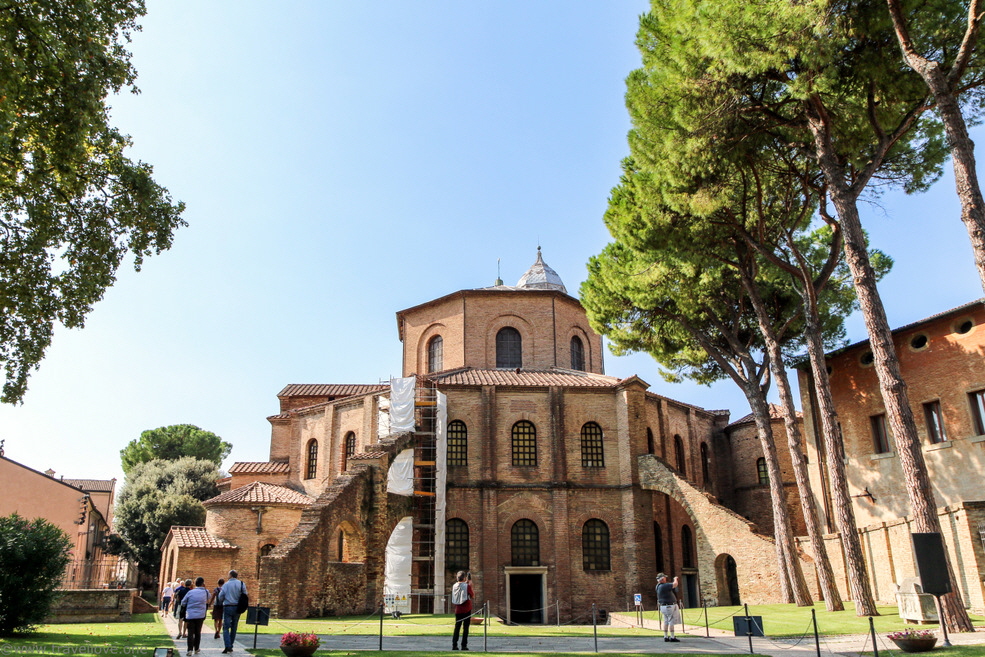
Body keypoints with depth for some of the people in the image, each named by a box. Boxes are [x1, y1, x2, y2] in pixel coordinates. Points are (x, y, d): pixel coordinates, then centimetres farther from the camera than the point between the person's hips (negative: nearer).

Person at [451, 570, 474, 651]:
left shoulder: (454, 586, 3)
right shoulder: (467, 586, -11)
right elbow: (473, 596, 0)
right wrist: (470, 585, 5)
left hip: (458, 610, 4)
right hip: (467, 609, -4)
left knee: (457, 627, 9)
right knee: (466, 628, 3)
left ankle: (454, 645, 5)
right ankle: (464, 645, 2)